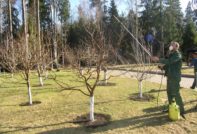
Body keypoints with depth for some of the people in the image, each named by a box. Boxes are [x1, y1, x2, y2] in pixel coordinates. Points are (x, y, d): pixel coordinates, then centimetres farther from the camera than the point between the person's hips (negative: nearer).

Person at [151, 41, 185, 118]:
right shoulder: (171, 55, 16)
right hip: (170, 77, 9)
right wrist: (162, 67, 0)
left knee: (176, 94, -8)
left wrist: (158, 60, -33)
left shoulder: (178, 55, -12)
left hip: (175, 78, -9)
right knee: (169, 93, 14)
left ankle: (181, 111, 0)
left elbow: (169, 61, -29)